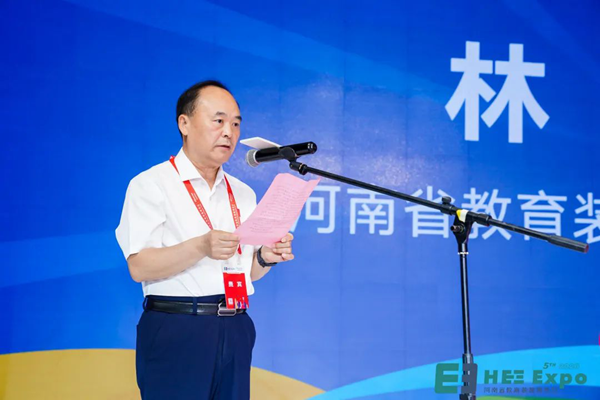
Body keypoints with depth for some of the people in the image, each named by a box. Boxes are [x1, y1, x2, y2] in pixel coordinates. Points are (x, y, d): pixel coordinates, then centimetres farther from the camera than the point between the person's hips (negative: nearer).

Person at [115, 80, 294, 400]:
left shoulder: (242, 193, 16)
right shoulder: (151, 185, -3)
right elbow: (139, 267, -13)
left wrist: (265, 257, -4)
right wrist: (201, 247, -25)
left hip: (235, 333, 6)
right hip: (175, 333, -5)